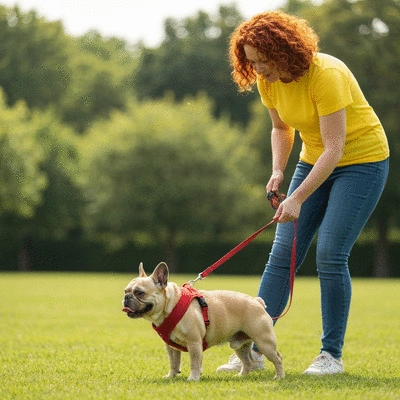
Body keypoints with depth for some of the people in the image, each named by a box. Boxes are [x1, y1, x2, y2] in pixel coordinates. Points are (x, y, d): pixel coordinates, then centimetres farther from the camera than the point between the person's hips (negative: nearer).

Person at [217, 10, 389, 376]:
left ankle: (332, 355, -3)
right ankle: (254, 350, -4)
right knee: (283, 253, -3)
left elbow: (334, 148, -30)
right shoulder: (268, 80, -6)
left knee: (330, 255, -15)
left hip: (362, 160, -7)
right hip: (315, 160, 7)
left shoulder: (326, 75, -28)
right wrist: (278, 171, -6)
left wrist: (298, 199, -34)